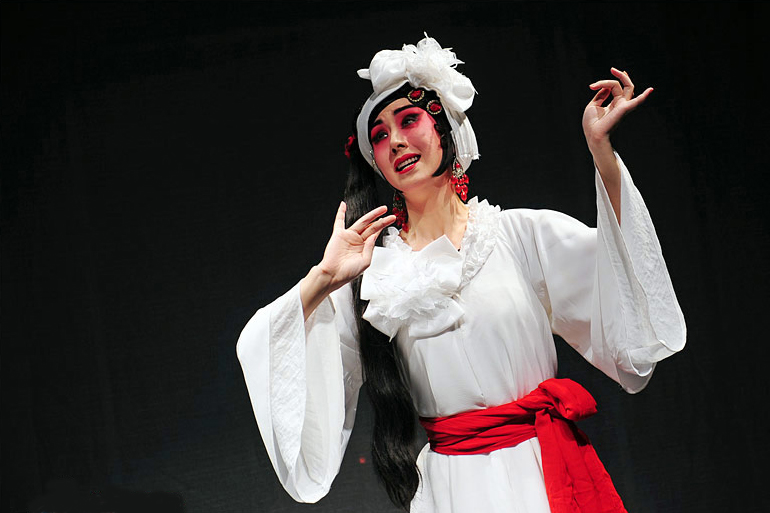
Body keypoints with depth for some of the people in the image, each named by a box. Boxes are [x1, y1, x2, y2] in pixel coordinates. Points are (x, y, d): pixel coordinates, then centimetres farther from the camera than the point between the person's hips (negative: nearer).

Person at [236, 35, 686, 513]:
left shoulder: (522, 233, 2)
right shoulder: (375, 273, 3)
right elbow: (261, 347, -1)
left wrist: (601, 149, -12)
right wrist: (322, 279, -13)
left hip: (547, 472, 0)